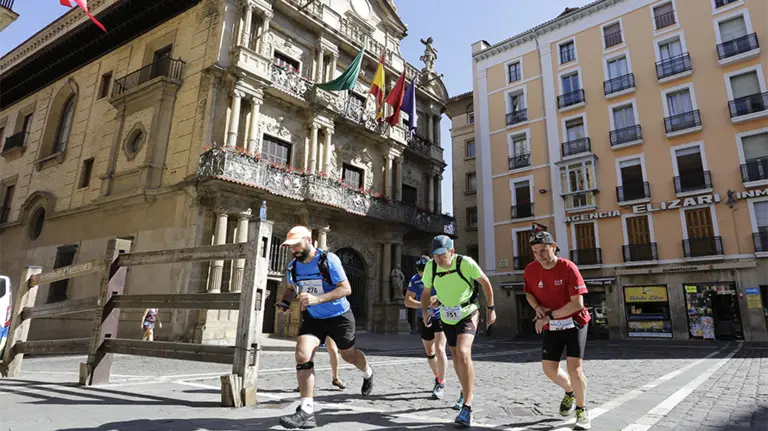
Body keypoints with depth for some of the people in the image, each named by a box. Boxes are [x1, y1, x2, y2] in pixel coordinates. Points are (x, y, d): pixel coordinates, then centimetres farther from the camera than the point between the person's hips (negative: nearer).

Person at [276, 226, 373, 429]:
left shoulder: (329, 260, -25)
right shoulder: (293, 266, -7)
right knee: (302, 355, -17)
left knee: (349, 355, 16)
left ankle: (368, 374, 52)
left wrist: (317, 299, -39)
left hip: (339, 317, -4)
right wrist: (285, 301, -9)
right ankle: (306, 412, -10)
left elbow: (346, 289, -27)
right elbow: (291, 288, 13)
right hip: (312, 317, 4)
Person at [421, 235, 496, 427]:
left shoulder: (466, 263, -26)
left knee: (463, 353, -23)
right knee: (456, 356, 18)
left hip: (468, 314, -5)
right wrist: (425, 311, -5)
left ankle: (467, 406, -12)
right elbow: (426, 291, 4)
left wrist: (491, 308, -6)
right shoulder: (430, 267, -15)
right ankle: (466, 391, 44)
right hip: (447, 317, 5)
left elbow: (485, 282, -10)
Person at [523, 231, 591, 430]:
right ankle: (570, 392, 38)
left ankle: (582, 411, 12)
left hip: (574, 322, -4)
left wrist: (549, 316, -23)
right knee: (549, 368, 5)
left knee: (574, 366, -13)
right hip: (551, 326, 4)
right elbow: (529, 293, 9)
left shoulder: (568, 267, -22)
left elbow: (577, 303, -24)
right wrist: (538, 307, -11)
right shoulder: (530, 270, -9)